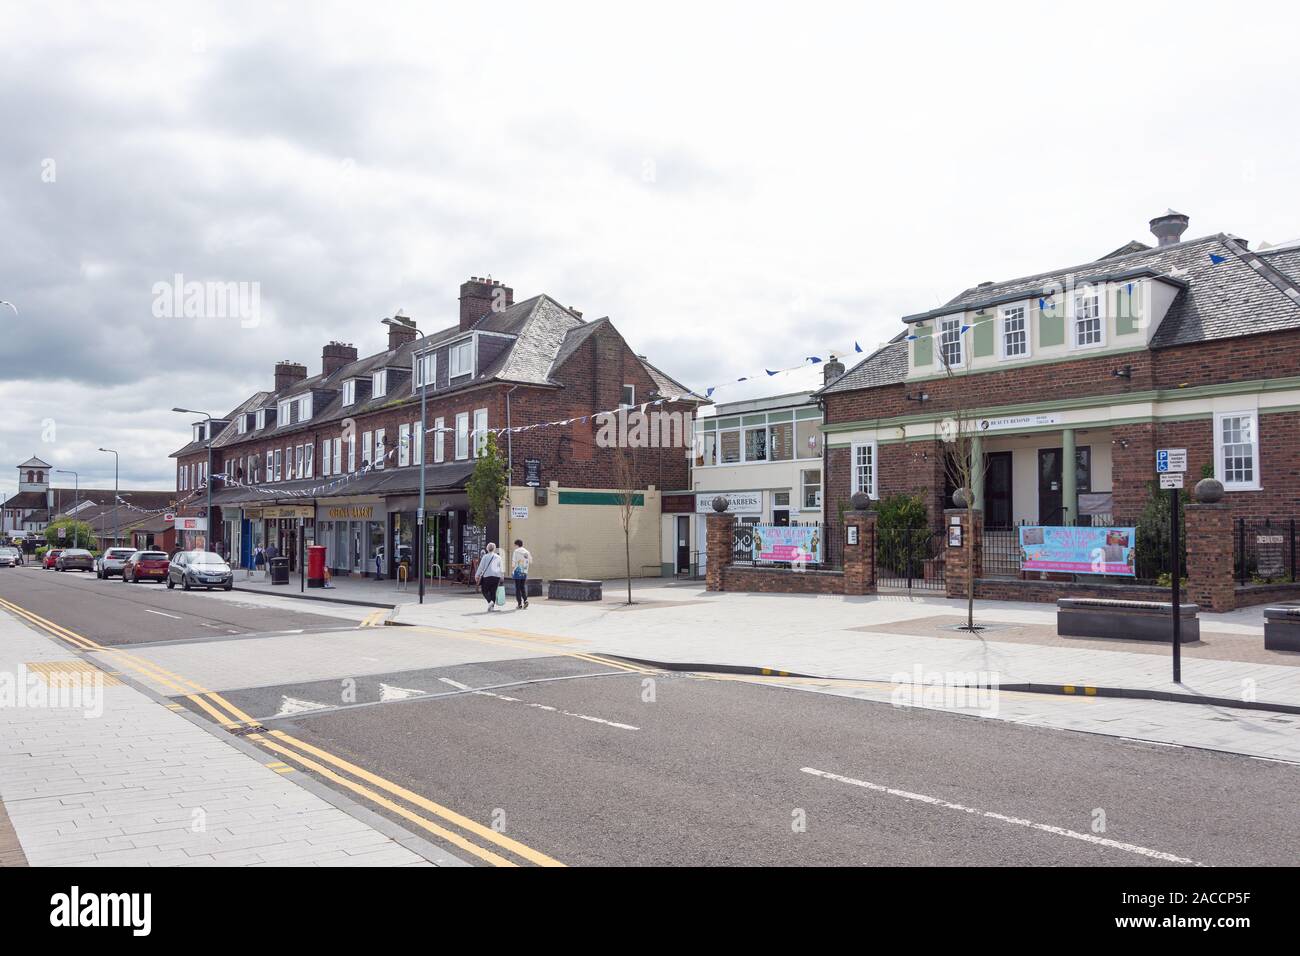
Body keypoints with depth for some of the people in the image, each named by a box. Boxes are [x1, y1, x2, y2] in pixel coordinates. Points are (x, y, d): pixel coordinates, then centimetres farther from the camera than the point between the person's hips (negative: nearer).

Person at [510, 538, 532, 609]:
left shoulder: (516, 551, -8)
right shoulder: (527, 552, 6)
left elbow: (513, 562, -10)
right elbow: (530, 561, 13)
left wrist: (511, 571, -1)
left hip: (517, 572, -4)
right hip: (524, 572, 4)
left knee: (518, 588, 2)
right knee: (523, 587, 15)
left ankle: (519, 604, 1)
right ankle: (525, 600, -5)